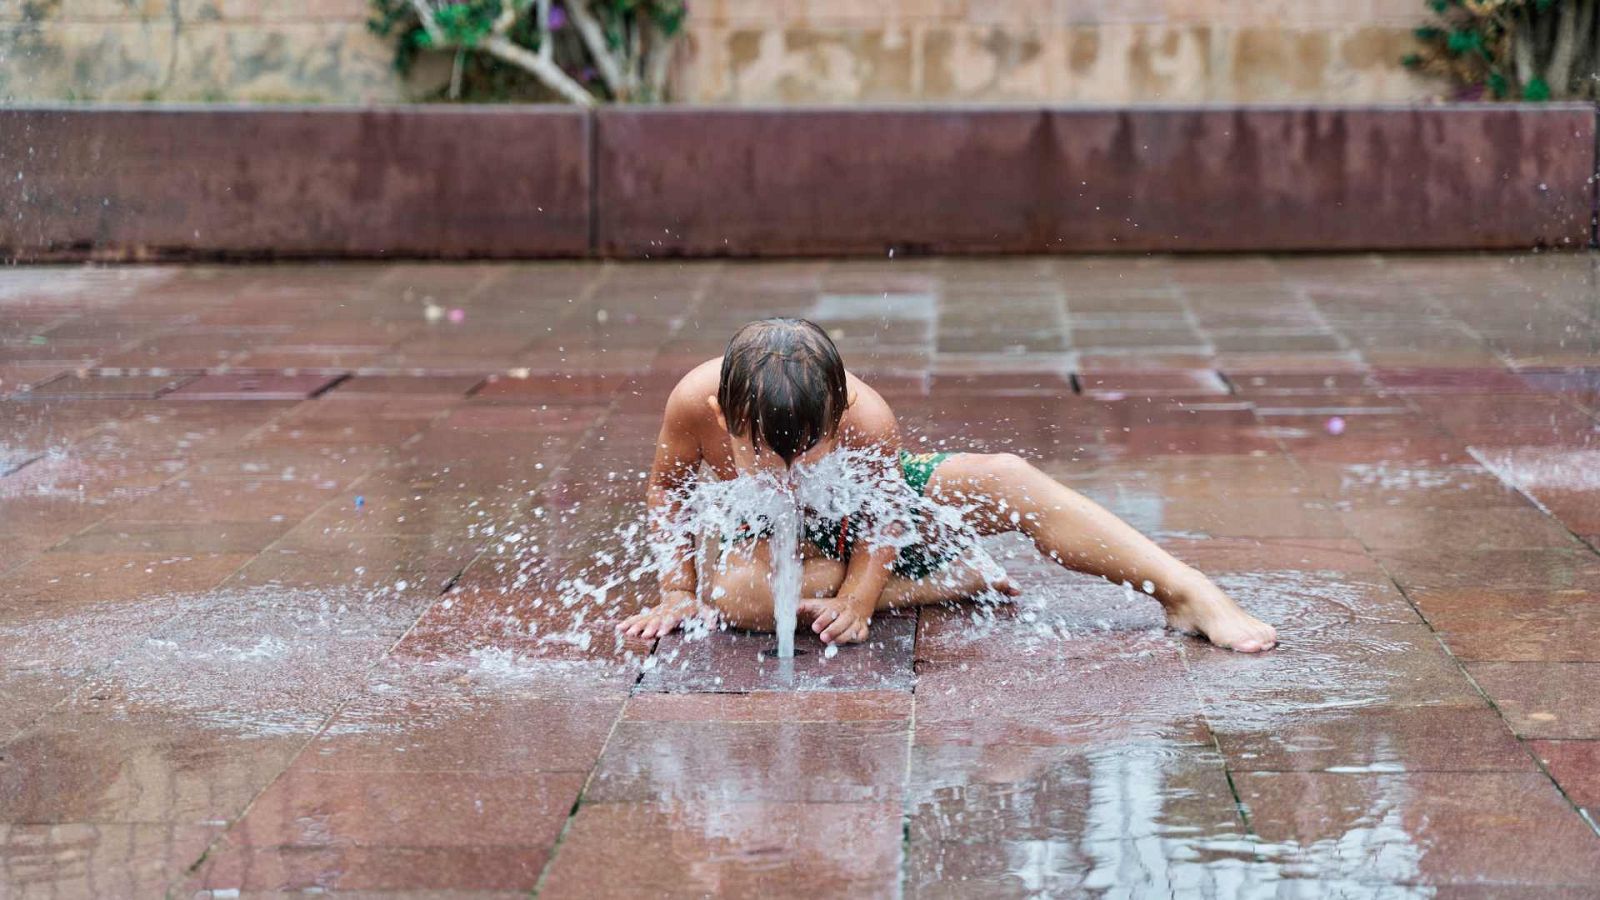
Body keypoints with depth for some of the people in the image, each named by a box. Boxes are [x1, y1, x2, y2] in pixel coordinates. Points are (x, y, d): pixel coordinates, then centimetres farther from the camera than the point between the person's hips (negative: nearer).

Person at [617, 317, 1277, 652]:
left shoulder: (867, 420, -37)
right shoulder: (696, 399, -36)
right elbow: (666, 489, -15)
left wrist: (858, 599, -35)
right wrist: (678, 593, -20)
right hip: (771, 534, 0)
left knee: (1010, 480, -24)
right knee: (737, 594, -38)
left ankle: (1184, 592, -16)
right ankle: (950, 584, -19)